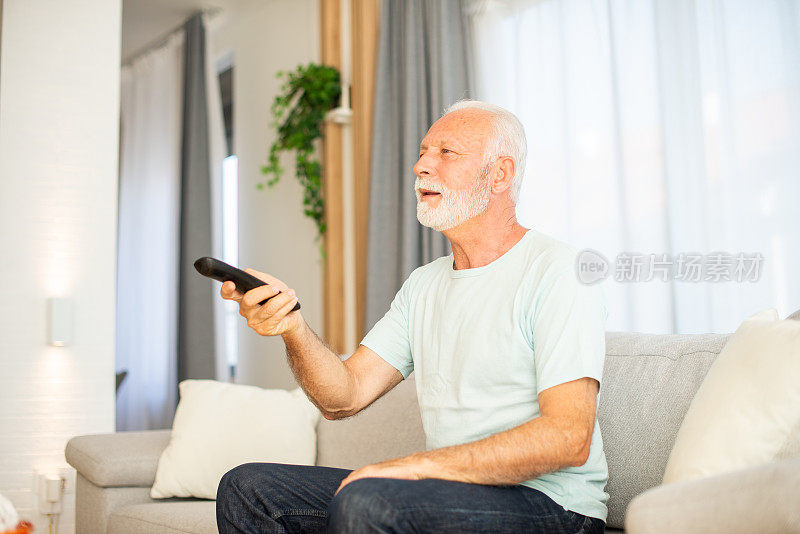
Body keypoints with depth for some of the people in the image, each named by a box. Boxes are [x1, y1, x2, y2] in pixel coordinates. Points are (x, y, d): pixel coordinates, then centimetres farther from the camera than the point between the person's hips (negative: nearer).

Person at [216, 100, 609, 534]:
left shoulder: (558, 271, -10)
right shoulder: (423, 285, 14)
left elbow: (568, 437, -20)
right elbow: (345, 396, 4)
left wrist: (414, 465, -23)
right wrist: (293, 327, -16)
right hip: (449, 490, 6)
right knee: (247, 487, -4)